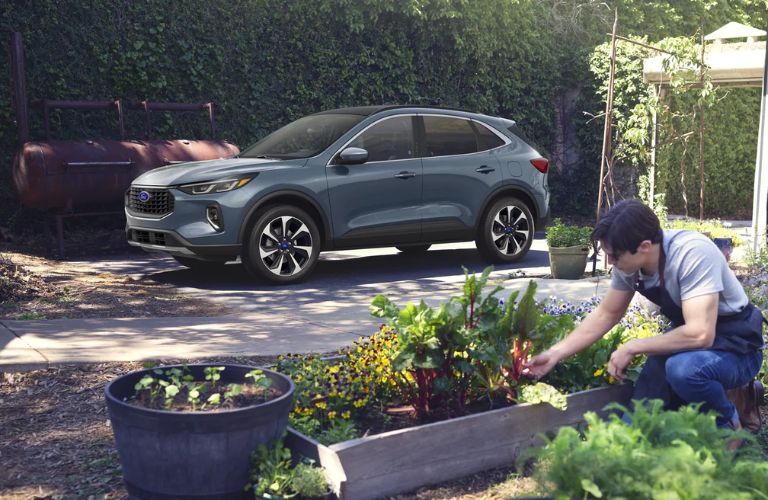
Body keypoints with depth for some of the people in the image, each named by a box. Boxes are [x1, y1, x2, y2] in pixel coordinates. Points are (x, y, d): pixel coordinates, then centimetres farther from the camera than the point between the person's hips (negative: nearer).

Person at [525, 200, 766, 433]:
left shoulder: (693, 253, -33)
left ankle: (729, 426, -7)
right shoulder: (629, 262, -11)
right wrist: (555, 353, -3)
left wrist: (632, 347, -26)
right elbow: (606, 314, 3)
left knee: (683, 368, -37)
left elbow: (700, 334, -37)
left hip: (736, 344, -6)